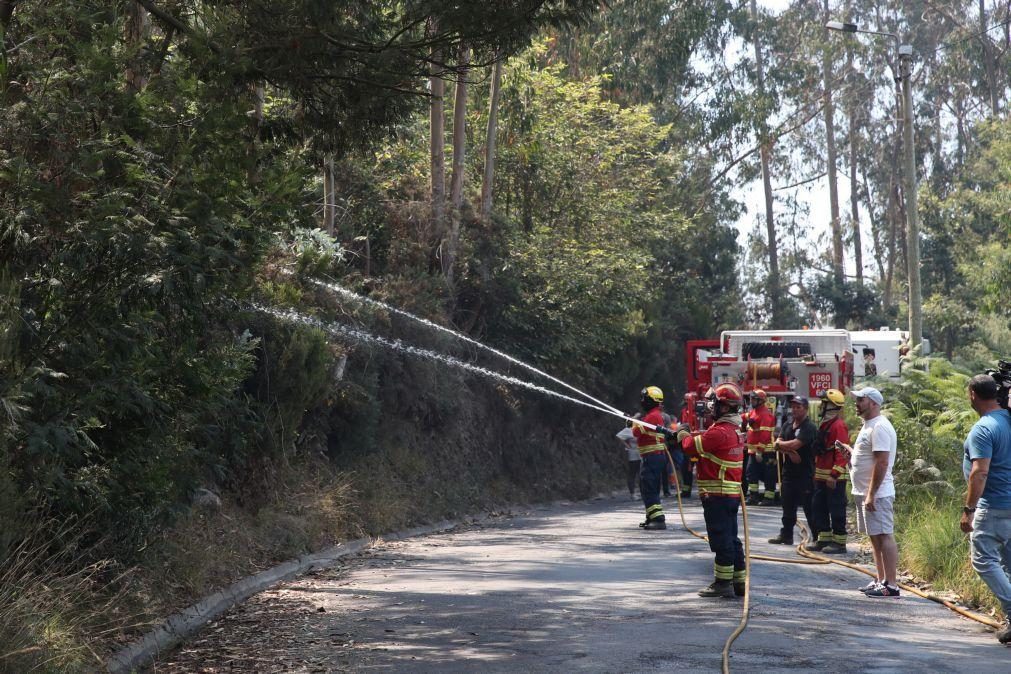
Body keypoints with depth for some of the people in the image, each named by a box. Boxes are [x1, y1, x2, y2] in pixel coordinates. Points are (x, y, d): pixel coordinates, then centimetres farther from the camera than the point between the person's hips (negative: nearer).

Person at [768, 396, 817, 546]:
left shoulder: (809, 427, -12)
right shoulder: (788, 426, 15)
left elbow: (795, 444, -22)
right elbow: (777, 443, 6)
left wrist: (779, 444, -4)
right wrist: (789, 452, -13)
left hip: (805, 474, -8)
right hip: (789, 472, 8)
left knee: (809, 508, -5)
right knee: (788, 507, 14)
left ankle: (817, 538, 0)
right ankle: (786, 535, 23)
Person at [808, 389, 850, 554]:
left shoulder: (838, 425, -16)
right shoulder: (824, 424, 15)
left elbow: (842, 453, -22)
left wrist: (834, 475, -24)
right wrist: (817, 473, 22)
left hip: (835, 477, -10)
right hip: (821, 476, 10)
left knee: (836, 509, -3)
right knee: (818, 507, 13)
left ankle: (839, 542, 4)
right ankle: (824, 539, 21)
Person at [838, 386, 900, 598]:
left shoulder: (879, 427, -16)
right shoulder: (868, 425, 17)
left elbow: (882, 463, -22)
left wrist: (871, 494, -24)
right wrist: (849, 450, 9)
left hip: (876, 494, -11)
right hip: (865, 493, 11)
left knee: (884, 536, -9)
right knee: (876, 538, 13)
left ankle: (891, 585, -8)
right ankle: (881, 581, 19)